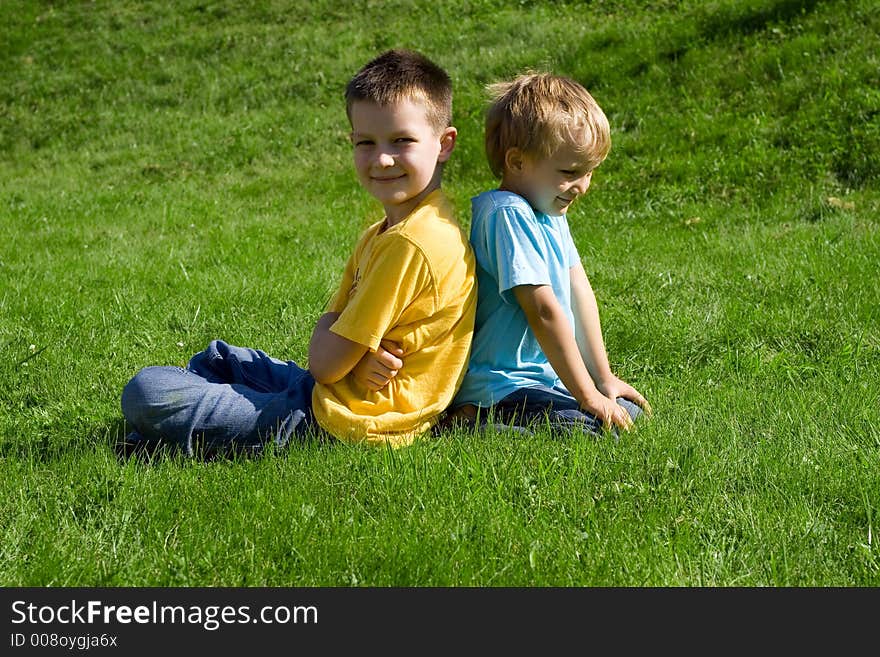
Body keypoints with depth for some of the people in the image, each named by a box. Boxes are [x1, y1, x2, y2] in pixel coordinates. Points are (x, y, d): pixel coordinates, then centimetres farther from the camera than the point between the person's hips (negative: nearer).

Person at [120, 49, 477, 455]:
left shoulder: (411, 244, -22)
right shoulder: (381, 234, 11)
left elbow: (325, 364, -20)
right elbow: (322, 350, 6)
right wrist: (357, 357, -15)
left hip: (353, 421, -11)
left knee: (146, 393, -14)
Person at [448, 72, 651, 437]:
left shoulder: (549, 212, 11)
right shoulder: (508, 215, -21)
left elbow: (578, 294, 14)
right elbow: (543, 311, -22)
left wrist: (603, 378, 14)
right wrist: (588, 396, -19)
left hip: (545, 375, 11)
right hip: (501, 387, -11)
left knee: (629, 409, 9)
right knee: (598, 428, -24)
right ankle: (473, 422, -14)